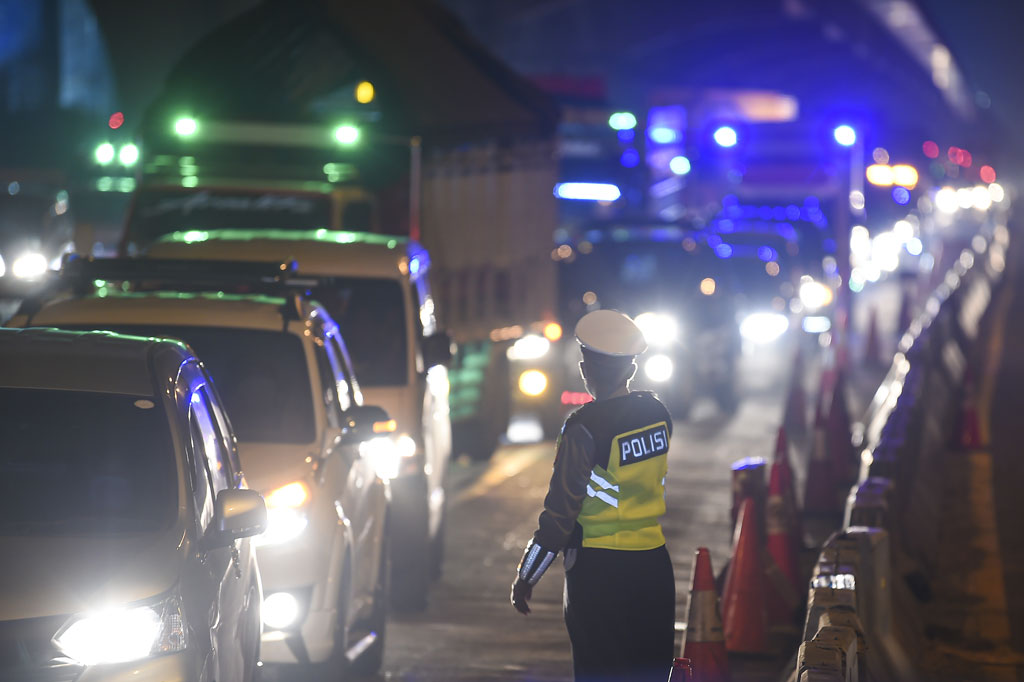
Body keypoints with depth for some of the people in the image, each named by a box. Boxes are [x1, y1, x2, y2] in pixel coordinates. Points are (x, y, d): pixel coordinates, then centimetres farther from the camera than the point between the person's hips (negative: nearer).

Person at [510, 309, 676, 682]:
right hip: (654, 564, 6)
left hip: (599, 571, -6)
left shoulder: (584, 428, -17)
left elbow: (560, 511, -16)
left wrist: (525, 577, -8)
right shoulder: (657, 412, 2)